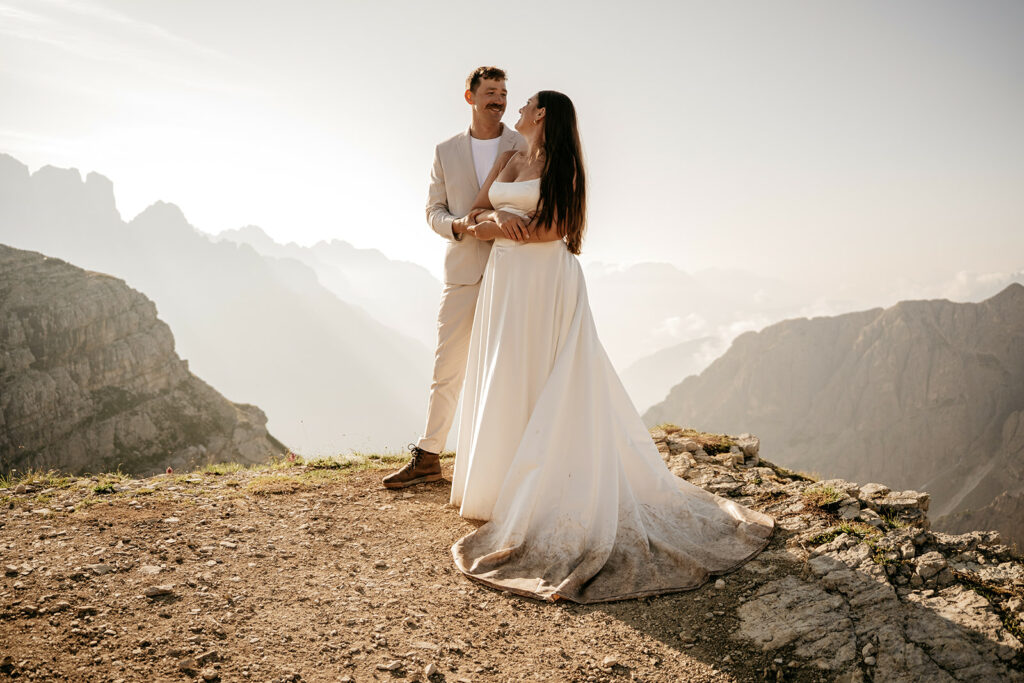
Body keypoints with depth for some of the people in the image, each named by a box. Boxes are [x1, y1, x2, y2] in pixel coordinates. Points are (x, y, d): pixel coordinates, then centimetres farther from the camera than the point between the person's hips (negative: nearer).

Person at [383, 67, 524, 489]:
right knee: (447, 367, 5)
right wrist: (455, 225, -11)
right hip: (463, 272, 2)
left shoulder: (528, 148, 6)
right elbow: (434, 210, 11)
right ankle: (427, 458, 15)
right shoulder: (446, 152, 12)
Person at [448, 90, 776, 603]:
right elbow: (476, 214, 9)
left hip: (545, 283, -7)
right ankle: (502, 485, 18)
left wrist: (498, 228, -5)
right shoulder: (508, 160, 15)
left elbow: (552, 227, -13)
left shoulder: (561, 164, -3)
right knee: (501, 381, 8)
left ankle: (534, 495, 3)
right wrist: (500, 218, -11)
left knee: (539, 382, -5)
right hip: (504, 281, 7)